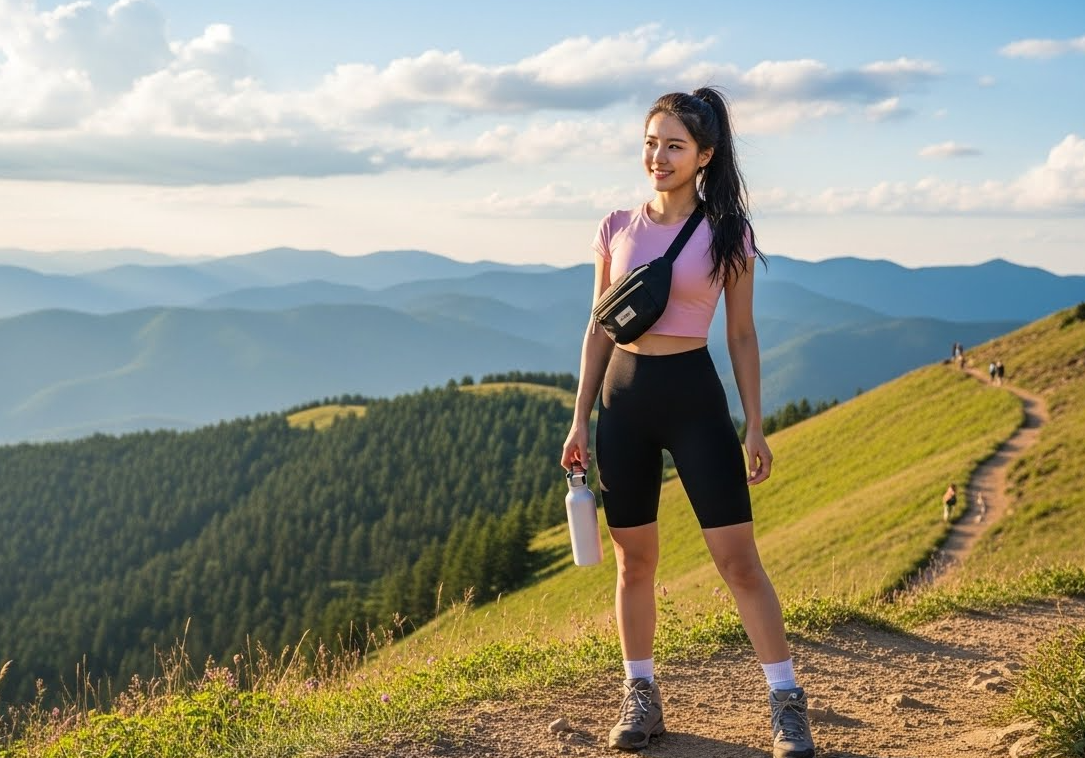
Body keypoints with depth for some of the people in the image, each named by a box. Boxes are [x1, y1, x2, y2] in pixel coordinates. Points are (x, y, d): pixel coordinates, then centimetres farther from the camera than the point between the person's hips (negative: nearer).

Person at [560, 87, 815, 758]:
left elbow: (742, 336, 2)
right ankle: (642, 697, 22)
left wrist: (755, 427, -1)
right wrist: (581, 419, 7)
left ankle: (788, 703, 5)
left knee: (739, 559, -4)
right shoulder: (618, 228, 5)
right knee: (634, 561, 9)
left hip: (694, 394, -3)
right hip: (623, 397, 3)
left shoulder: (726, 234, -1)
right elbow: (600, 330, 10)